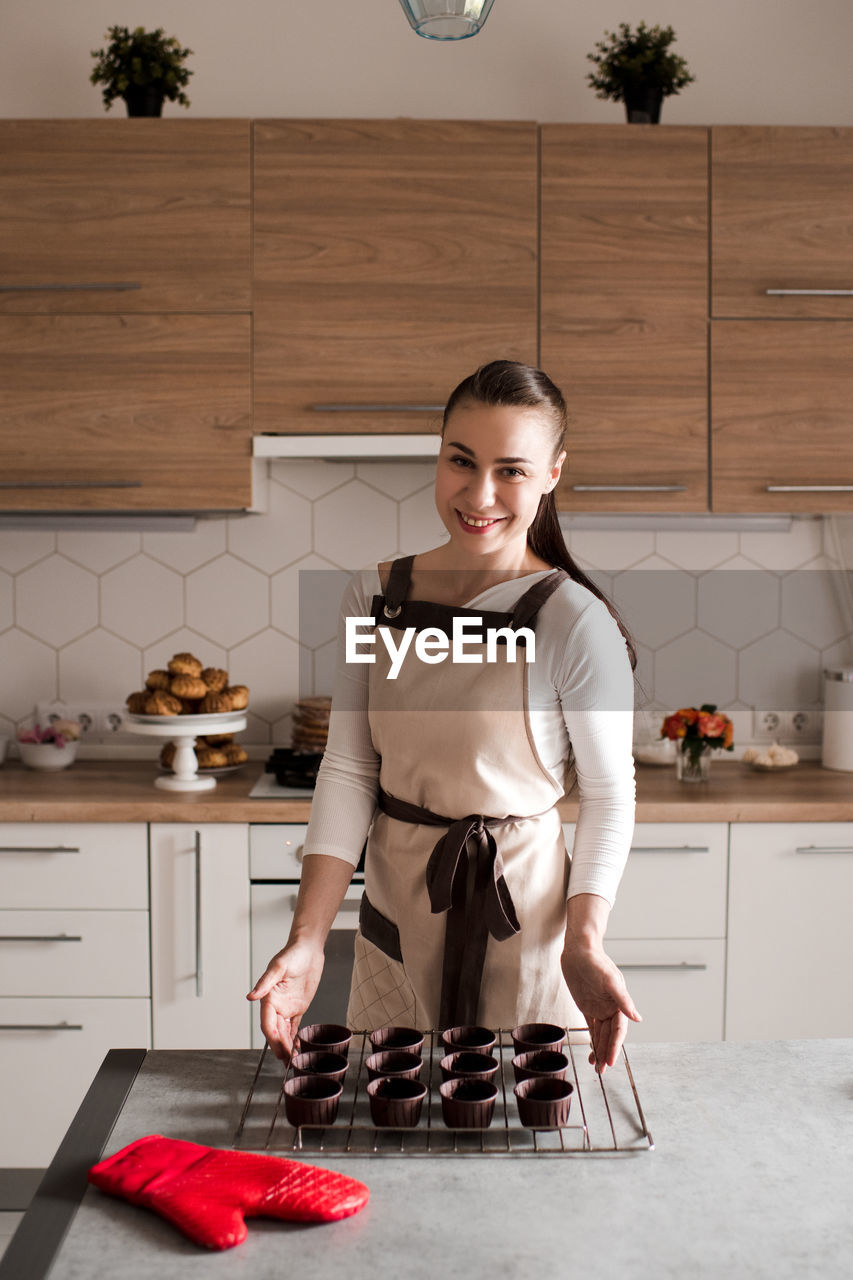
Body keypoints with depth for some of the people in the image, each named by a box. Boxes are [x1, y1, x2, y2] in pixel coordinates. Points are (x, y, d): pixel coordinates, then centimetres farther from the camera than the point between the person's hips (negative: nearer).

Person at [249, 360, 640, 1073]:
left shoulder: (574, 620, -14)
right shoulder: (376, 596, -1)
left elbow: (609, 793, -8)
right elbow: (349, 767, -2)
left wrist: (585, 942, -21)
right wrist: (309, 935, -9)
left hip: (520, 915, -4)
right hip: (395, 908, 4)